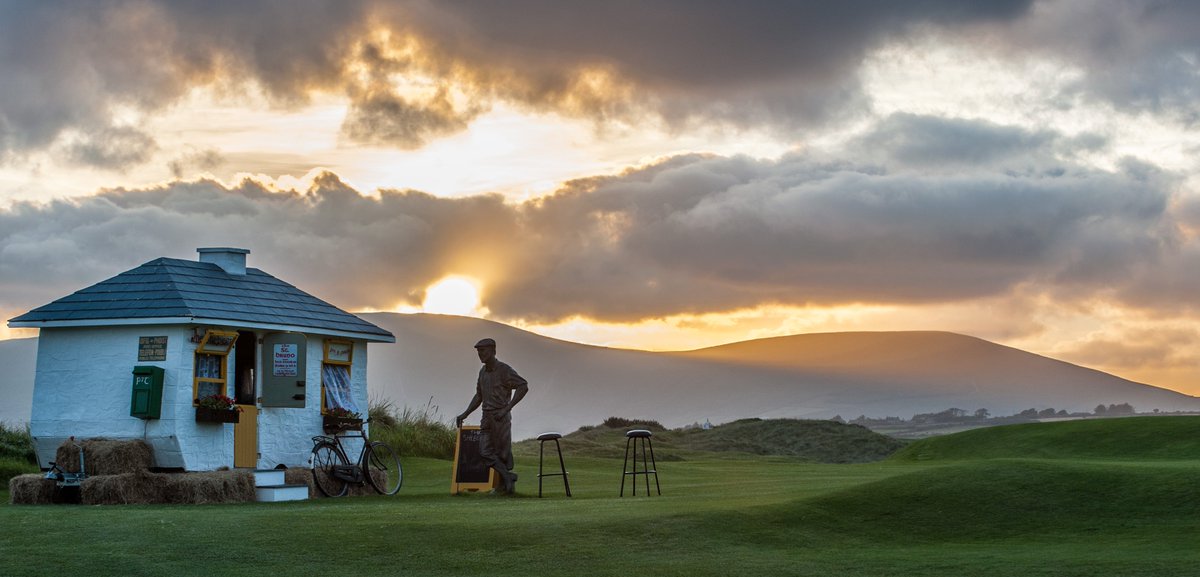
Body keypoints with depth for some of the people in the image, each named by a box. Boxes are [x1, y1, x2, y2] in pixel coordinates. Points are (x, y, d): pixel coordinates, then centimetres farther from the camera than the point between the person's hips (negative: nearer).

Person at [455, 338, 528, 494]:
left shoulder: (504, 370, -9)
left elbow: (523, 386, -17)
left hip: (501, 418, -6)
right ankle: (508, 476, -1)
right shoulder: (483, 371, 14)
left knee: (503, 452, -1)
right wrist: (465, 414, 16)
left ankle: (504, 486, 9)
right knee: (485, 451, -8)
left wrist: (506, 408, -20)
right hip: (487, 417, 7)